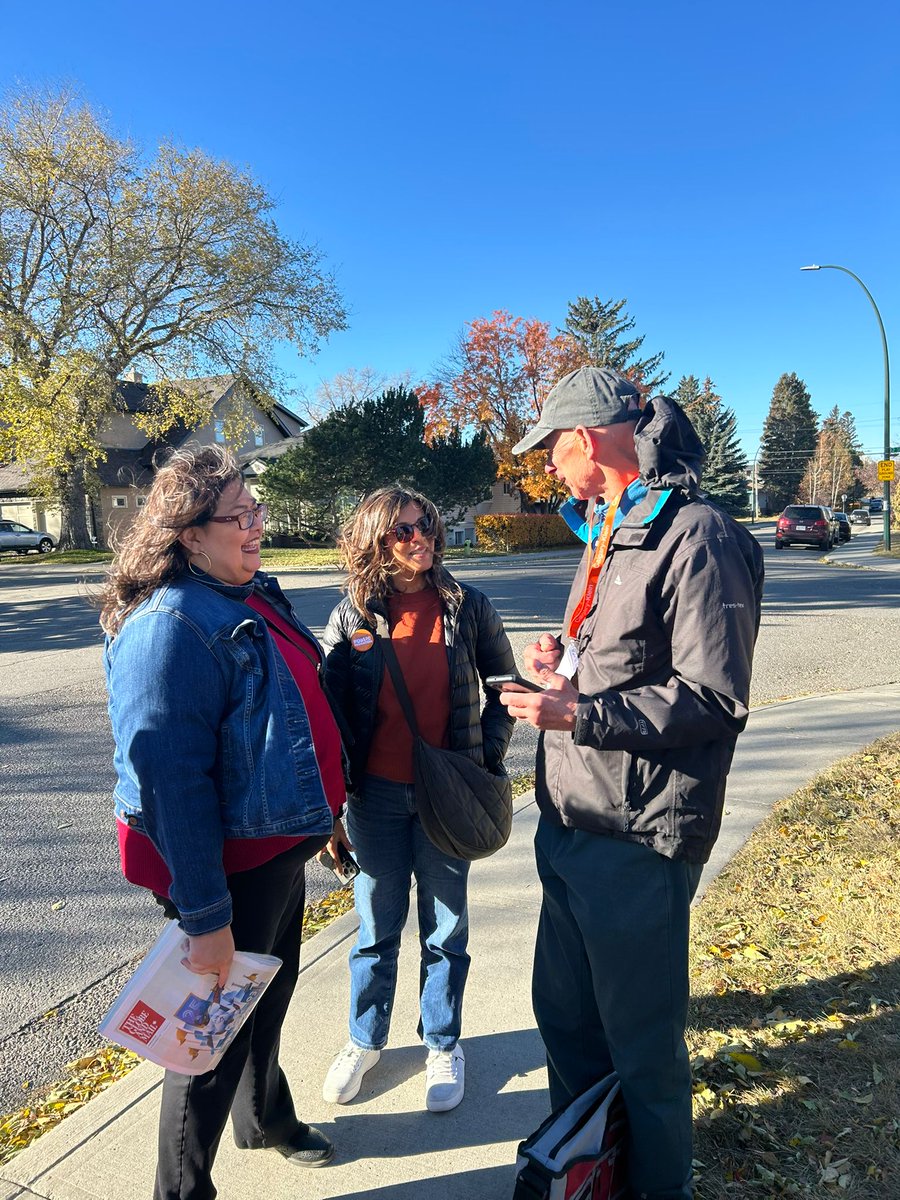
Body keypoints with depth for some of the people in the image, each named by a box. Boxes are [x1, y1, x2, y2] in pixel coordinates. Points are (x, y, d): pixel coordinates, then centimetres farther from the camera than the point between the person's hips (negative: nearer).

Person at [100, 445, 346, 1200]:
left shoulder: (255, 595, 3)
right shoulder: (172, 624, -25)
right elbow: (169, 777, -28)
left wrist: (320, 811, 20)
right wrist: (204, 916, -26)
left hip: (281, 845, 9)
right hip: (230, 865, -9)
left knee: (271, 991, 28)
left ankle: (266, 1117, 54)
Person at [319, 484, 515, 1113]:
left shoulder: (468, 607, -5)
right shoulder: (351, 617, -5)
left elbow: (503, 685, 5)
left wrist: (489, 760, -2)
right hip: (376, 795, 1)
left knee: (445, 926, 15)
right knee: (377, 925, 16)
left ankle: (443, 1046, 37)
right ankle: (366, 1040, 39)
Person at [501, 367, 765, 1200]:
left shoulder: (694, 536, -17)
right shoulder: (609, 531, 14)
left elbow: (714, 699, -21)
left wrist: (581, 715, -26)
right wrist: (568, 661, 8)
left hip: (635, 842, -9)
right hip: (570, 825, 9)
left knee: (642, 1044, 11)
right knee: (564, 1014, 23)